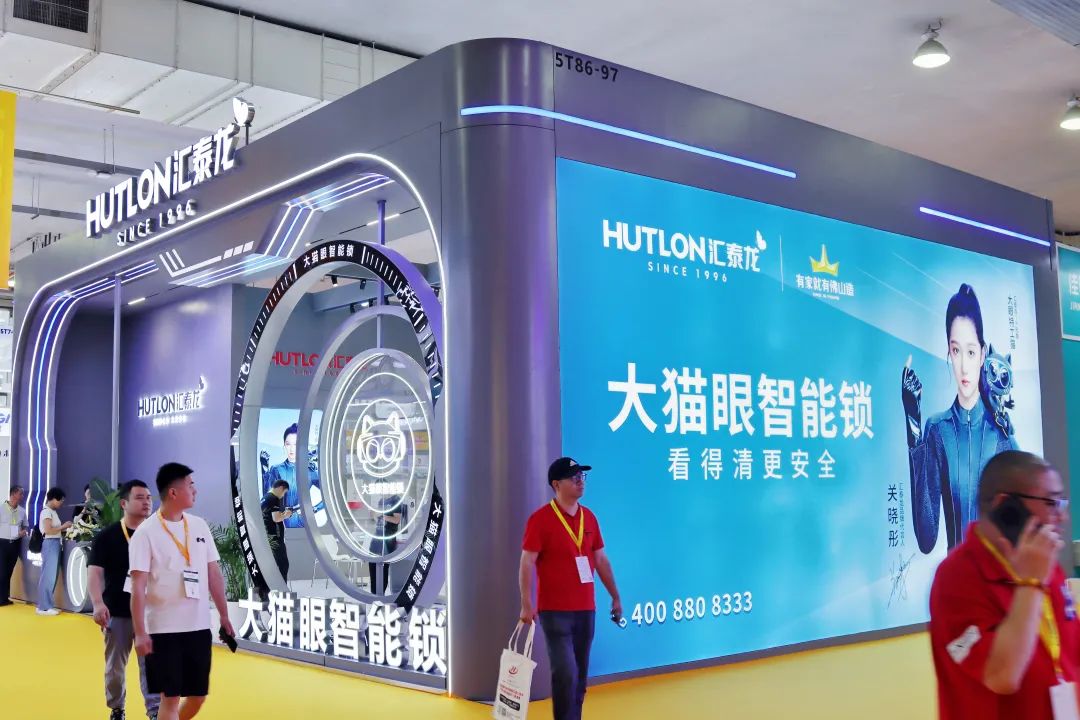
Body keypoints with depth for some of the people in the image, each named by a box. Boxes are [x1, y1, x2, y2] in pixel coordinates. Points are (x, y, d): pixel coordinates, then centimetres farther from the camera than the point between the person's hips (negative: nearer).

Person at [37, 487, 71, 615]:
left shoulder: (52, 511, 16)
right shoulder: (47, 512, -12)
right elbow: (48, 530, -19)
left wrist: (64, 527, 5)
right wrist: (63, 526, -12)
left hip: (55, 544, 10)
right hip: (50, 544, -10)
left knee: (50, 575, 11)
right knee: (48, 575, -7)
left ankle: (46, 605, 15)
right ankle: (44, 607, -4)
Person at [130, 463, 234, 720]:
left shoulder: (199, 525, 7)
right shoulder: (146, 532, -9)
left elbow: (213, 574, 12)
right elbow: (138, 586, -12)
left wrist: (224, 616, 10)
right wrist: (140, 633, -17)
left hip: (199, 627, 5)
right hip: (164, 629, -5)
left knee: (198, 696, 11)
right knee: (171, 698, 0)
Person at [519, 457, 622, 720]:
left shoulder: (589, 517, 9)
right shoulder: (541, 519, -10)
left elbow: (601, 560, 15)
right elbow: (526, 563, -13)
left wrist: (615, 597, 15)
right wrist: (527, 604, -20)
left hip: (586, 609, 6)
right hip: (555, 611, -6)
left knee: (580, 675, 11)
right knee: (566, 673, -11)